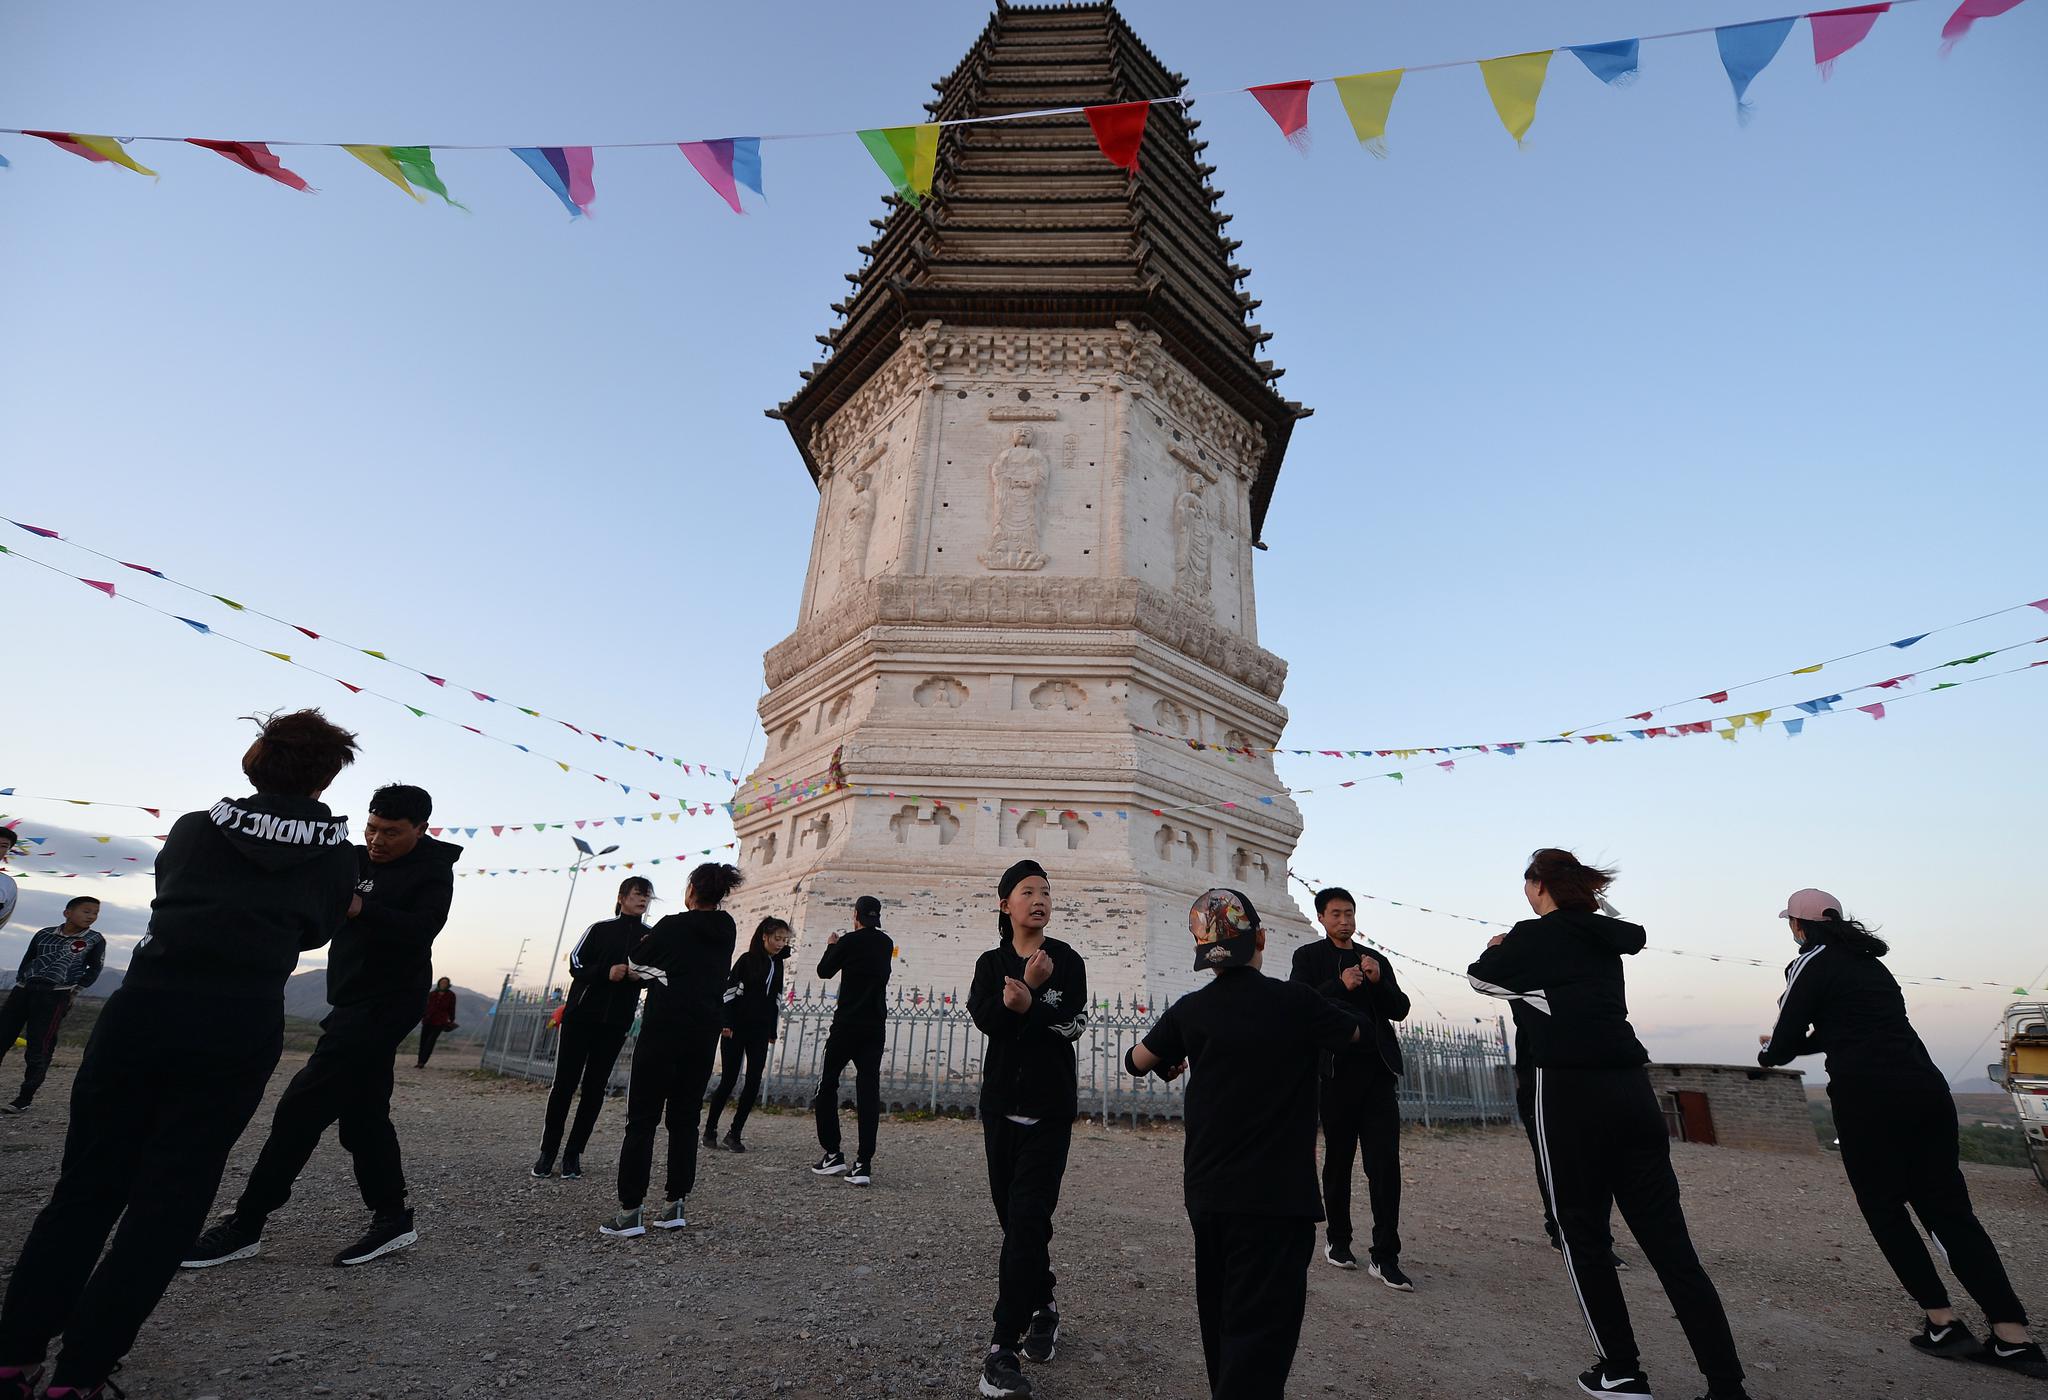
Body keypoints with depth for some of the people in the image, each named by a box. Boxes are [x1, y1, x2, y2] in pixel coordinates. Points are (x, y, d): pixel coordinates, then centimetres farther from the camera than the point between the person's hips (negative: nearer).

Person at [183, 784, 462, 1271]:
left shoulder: (432, 870, -11)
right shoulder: (357, 858, 9)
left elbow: (420, 930, -25)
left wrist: (359, 907, -37)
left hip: (387, 1002, -8)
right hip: (356, 1000, 8)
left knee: (303, 1103, -9)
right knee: (362, 1112, 11)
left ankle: (245, 1224, 3)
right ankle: (392, 1218, 20)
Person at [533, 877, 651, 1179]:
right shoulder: (600, 929, 4)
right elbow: (576, 964, -2)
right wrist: (606, 972, -18)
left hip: (617, 1021, 1)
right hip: (581, 1015, -1)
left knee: (595, 1088, 3)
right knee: (565, 1083, 1)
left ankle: (573, 1154, 11)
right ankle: (547, 1151, 12)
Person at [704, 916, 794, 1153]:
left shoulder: (777, 964, 10)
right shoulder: (747, 959, -6)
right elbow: (729, 991, -9)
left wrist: (772, 1031, 14)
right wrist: (726, 1023, -16)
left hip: (760, 1032, 5)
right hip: (737, 1028, -5)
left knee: (754, 1083, -2)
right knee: (729, 1080, 0)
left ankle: (734, 1133, 8)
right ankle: (710, 1130, 18)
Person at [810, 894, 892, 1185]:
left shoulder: (849, 941, -9)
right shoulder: (886, 944, 7)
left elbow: (824, 970, 3)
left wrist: (832, 946, 21)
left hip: (847, 1023, -4)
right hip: (875, 1027, 4)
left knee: (827, 1085, 12)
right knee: (868, 1090, 3)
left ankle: (833, 1155, 12)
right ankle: (864, 1165, -1)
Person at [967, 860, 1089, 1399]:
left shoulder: (1067, 961, -3)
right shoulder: (991, 963, 4)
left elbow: (1073, 1025, -15)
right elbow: (985, 1016, -13)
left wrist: (1023, 1005, -24)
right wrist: (1028, 988, -24)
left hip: (1049, 1110, -3)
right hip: (1000, 1105, 3)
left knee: (1026, 1218, -9)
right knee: (1016, 1217, 14)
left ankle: (1004, 1348, -3)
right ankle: (1043, 1308, 35)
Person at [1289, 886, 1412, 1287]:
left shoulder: (1377, 960, 17)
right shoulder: (1308, 956, 5)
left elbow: (1400, 1010, 11)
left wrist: (1379, 981, -7)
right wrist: (1340, 985, -18)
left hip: (1378, 1068, 3)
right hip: (1337, 1068, -3)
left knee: (1385, 1161, -2)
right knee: (1338, 1158, 7)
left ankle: (1386, 1256, 3)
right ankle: (1337, 1240, 22)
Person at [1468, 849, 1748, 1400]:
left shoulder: (1531, 937, -4)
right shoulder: (1604, 935, 12)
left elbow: (1480, 976, 11)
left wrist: (1499, 947, 30)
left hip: (1572, 1092, -6)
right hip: (1632, 1088, 6)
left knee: (1585, 1235, 9)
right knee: (1670, 1242, 8)